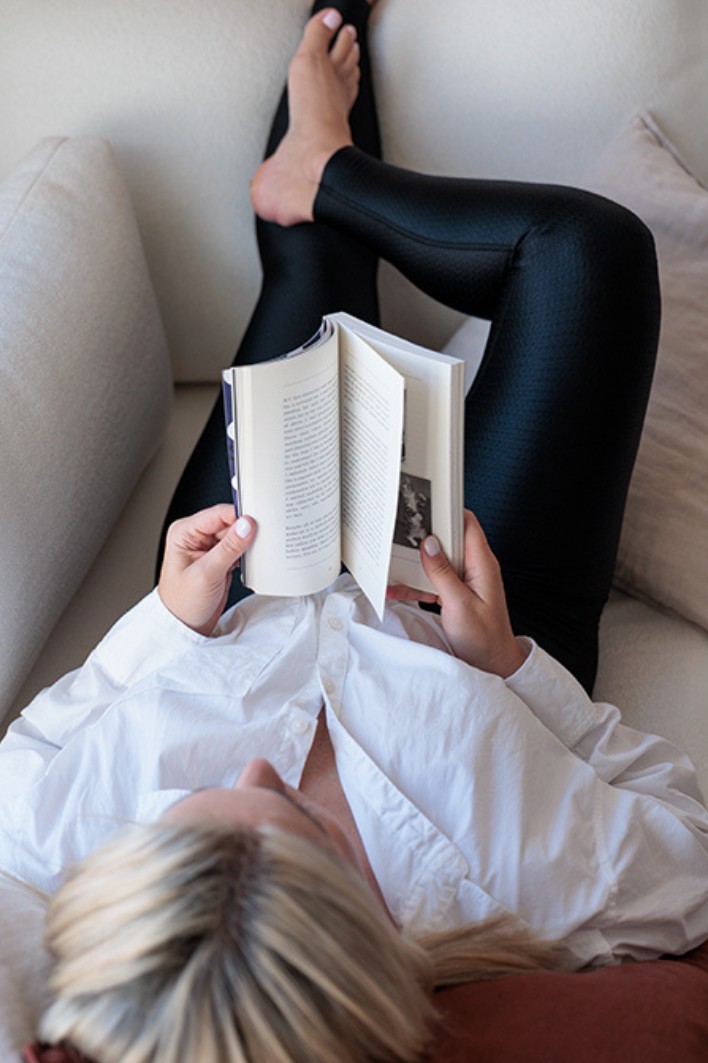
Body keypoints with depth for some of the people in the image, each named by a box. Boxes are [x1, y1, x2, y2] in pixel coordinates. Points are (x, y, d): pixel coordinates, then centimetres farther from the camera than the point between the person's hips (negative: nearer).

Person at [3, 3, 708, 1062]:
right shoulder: (534, 887, -47)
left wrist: (170, 620, -27)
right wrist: (510, 661, -33)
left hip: (241, 608, 2)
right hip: (478, 645, -1)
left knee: (312, 262, 16)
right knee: (589, 242, -2)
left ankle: (326, 103, 54)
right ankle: (322, 171, 26)